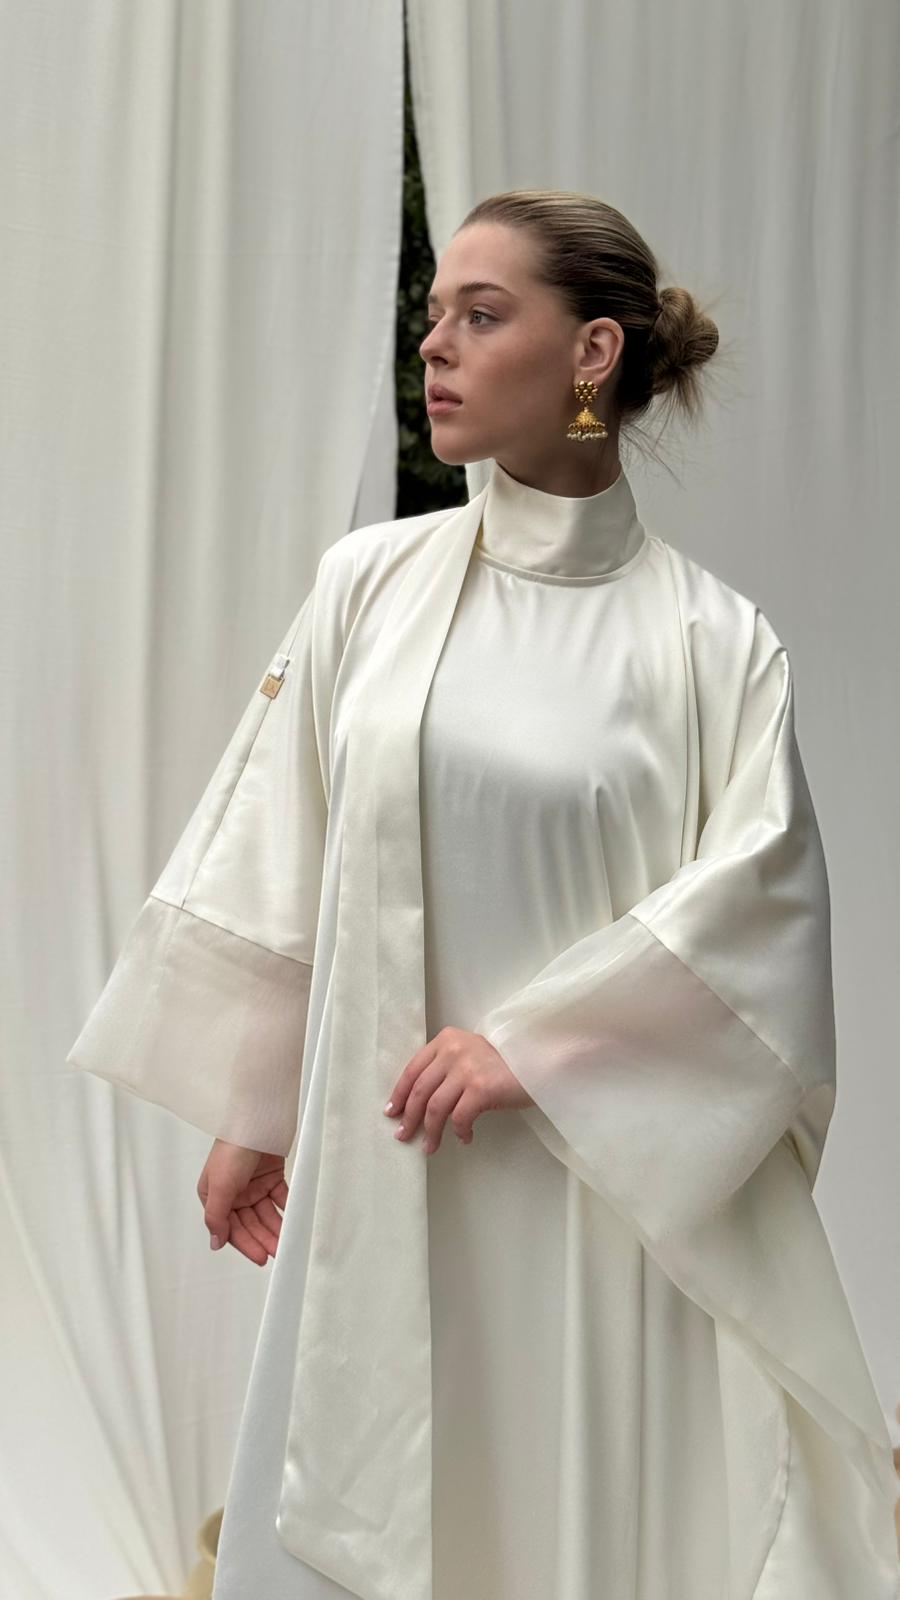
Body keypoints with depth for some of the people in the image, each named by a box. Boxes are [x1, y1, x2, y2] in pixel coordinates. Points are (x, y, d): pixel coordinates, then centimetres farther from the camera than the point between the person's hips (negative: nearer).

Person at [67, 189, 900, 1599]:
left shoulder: (712, 637, -4)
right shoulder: (371, 582, 3)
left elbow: (763, 889, -10)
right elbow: (275, 852, 7)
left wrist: (531, 1040, -15)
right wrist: (250, 1110, 8)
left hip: (600, 1165, -2)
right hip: (377, 1155, 2)